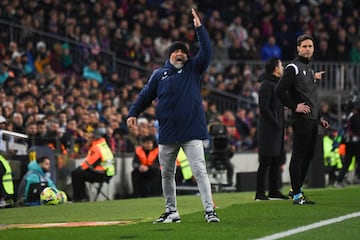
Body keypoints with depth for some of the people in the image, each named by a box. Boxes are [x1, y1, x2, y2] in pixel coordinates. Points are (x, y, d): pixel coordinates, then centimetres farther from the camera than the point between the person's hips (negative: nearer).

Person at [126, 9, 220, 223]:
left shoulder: (193, 69, 8)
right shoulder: (159, 75, 14)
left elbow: (206, 52, -4)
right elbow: (145, 95, 16)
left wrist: (199, 27, -8)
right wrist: (133, 113, 5)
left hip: (192, 132, -4)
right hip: (167, 133, 4)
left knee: (200, 170, -12)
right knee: (167, 174, 10)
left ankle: (210, 210, -15)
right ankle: (171, 211, 22)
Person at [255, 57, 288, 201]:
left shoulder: (276, 83, 18)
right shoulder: (267, 84, -11)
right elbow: (264, 108, -17)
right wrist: (276, 122, -15)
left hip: (277, 129, 10)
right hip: (268, 128, -10)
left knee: (276, 161, 12)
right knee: (265, 162, -8)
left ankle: (274, 191, 18)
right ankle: (260, 193, -6)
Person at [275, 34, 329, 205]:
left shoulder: (309, 69, 21)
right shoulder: (293, 68, -7)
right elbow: (279, 90, -16)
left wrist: (319, 118, 23)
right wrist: (294, 106, -16)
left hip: (312, 120, 9)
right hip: (301, 119, -9)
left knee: (308, 155, 12)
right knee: (298, 156, -8)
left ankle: (296, 189, 22)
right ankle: (297, 195, -7)